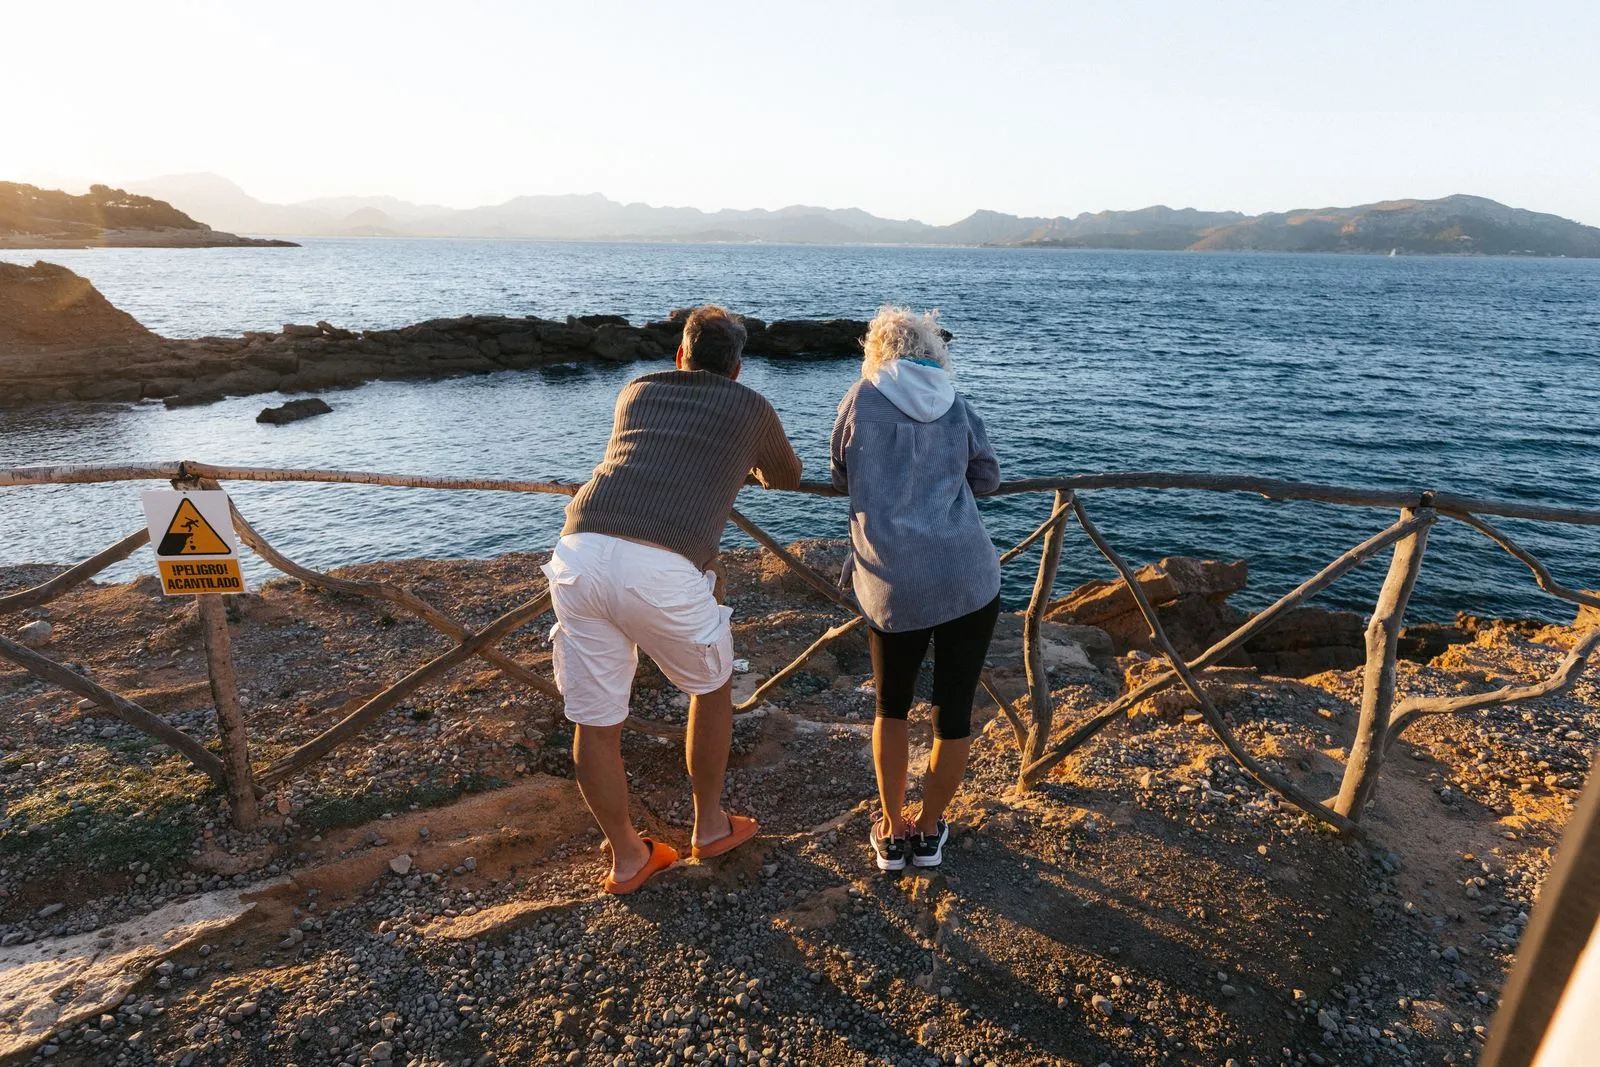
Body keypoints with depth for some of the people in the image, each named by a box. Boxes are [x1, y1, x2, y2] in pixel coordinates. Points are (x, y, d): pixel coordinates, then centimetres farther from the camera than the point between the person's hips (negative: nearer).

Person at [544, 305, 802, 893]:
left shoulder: (637, 391, 28)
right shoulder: (749, 407, 18)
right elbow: (787, 477, 38)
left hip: (580, 553, 4)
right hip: (661, 572, -3)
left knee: (596, 722, 18)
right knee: (711, 687, 25)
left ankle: (627, 856, 37)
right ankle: (710, 824, 41)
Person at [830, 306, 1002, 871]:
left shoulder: (862, 399, 4)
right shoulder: (958, 408, 9)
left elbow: (843, 478, 17)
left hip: (893, 587, -1)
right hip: (970, 581, 1)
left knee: (891, 706, 21)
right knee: (954, 711, 16)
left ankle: (892, 832, 29)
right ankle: (928, 831, 31)